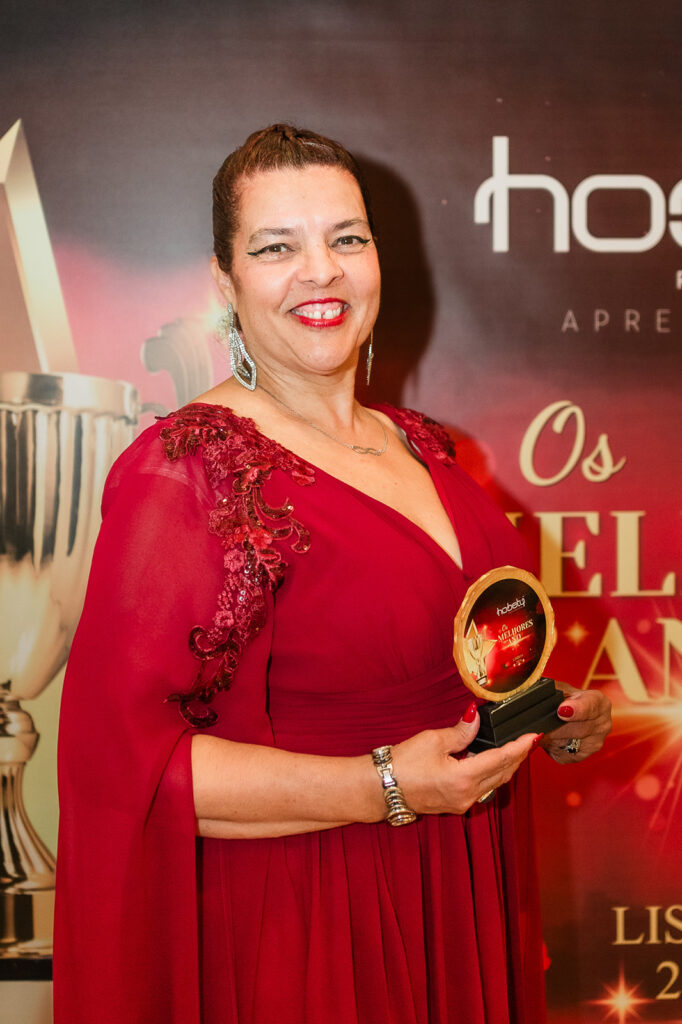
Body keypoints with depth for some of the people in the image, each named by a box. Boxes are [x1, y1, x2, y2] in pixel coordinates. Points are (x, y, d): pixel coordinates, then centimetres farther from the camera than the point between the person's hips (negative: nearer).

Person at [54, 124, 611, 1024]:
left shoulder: (419, 445, 6)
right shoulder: (185, 468, -18)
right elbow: (119, 755, -23)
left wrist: (552, 716, 3)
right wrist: (381, 789, -25)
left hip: (459, 901, 7)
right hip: (294, 926, -7)